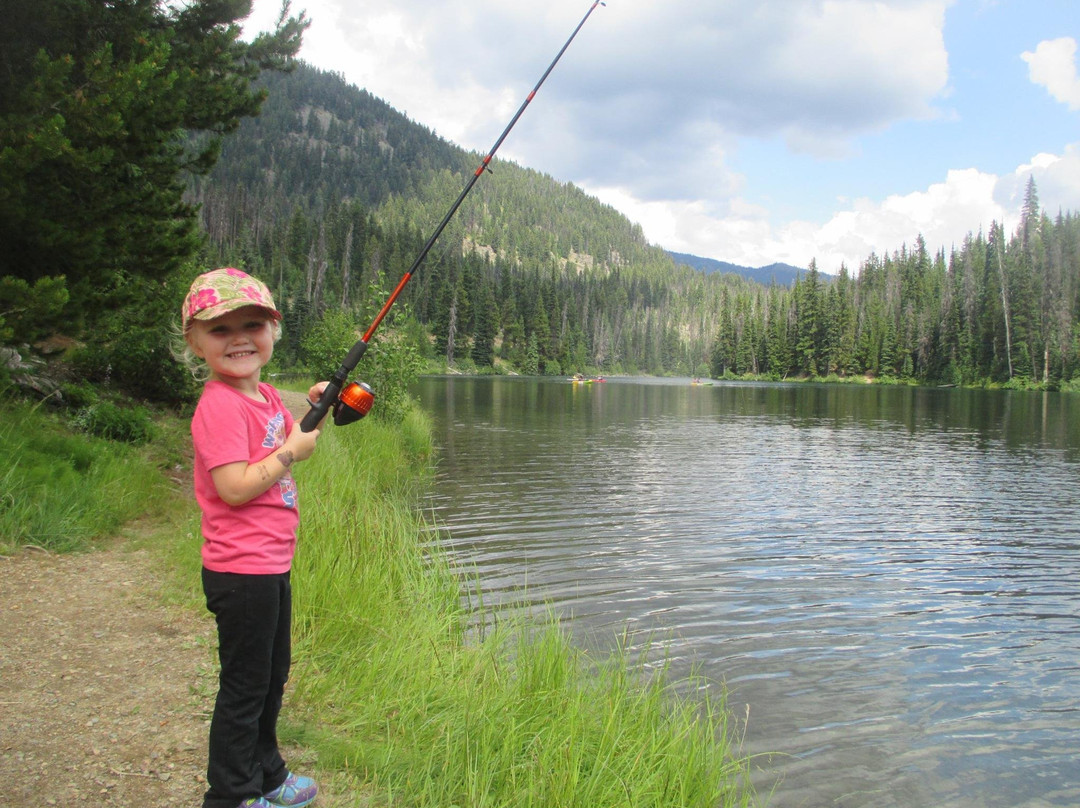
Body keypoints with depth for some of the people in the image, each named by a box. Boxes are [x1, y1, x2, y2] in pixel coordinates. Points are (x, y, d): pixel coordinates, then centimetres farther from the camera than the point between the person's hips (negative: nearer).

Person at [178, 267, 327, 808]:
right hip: (241, 570, -10)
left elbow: (285, 442, 25)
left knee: (271, 676, 23)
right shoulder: (219, 405, -20)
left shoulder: (263, 394, 9)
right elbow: (234, 487, -28)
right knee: (244, 687, 3)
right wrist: (291, 451, -18)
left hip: (271, 565, 10)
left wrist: (312, 410, 10)